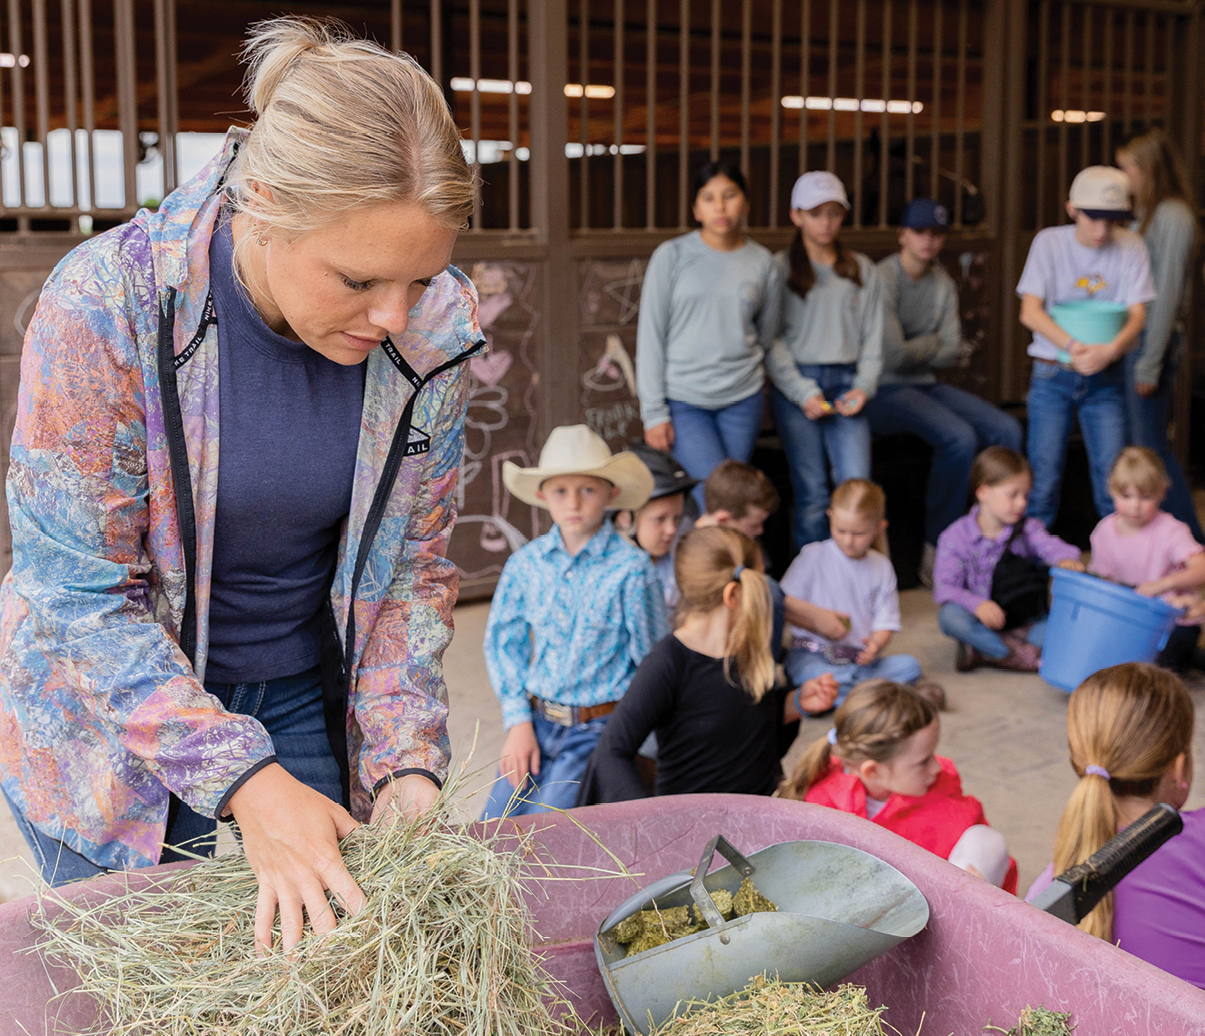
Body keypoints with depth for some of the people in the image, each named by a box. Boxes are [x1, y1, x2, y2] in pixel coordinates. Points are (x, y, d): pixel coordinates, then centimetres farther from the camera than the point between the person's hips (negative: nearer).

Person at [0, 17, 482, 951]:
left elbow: (413, 572, -4)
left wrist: (407, 761, -15)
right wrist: (244, 781, -29)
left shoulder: (435, 330, -16)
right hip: (110, 725, -2)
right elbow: (80, 595, -23)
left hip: (306, 701, 3)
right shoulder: (106, 303, -27)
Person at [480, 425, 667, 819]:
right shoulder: (526, 562, 0)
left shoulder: (631, 568, -11)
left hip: (598, 730, -4)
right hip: (536, 720, 4)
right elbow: (503, 641, 10)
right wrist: (519, 721, 3)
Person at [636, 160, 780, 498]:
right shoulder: (672, 256, -2)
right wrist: (654, 411, -5)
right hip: (683, 400, -3)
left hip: (742, 398, 3)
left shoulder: (762, 263, 5)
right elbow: (650, 335, -2)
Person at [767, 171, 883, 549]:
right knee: (811, 493, -4)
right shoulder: (780, 268, 3)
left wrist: (863, 387, -2)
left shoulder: (862, 270, 15)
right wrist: (803, 392, -11)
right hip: (796, 385, -2)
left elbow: (873, 337, 13)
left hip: (845, 385, 3)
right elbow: (771, 341, -2)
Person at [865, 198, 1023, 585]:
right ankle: (936, 552, -16)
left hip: (926, 386, 7)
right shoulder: (883, 279, -12)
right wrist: (936, 342, 0)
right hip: (886, 392, -7)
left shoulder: (943, 284, 10)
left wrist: (917, 350, -10)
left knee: (1006, 430, -10)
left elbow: (953, 353, 5)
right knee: (960, 437, -29)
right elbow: (894, 355, -18)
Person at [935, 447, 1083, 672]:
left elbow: (1051, 546, -21)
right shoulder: (956, 537, -8)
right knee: (949, 616, -34)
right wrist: (977, 604, -34)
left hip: (1023, 621, 2)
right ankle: (1021, 655, -30)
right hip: (981, 621, -2)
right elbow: (944, 588, -15)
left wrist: (1066, 560, -47)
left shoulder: (1028, 529, 0)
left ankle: (982, 651, -28)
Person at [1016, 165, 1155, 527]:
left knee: (1113, 478, -4)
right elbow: (1030, 311, -8)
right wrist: (1072, 346, -24)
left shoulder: (1131, 247, -1)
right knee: (1043, 474, -3)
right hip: (1053, 375, 0)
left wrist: (1109, 351, -26)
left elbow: (1137, 315, -5)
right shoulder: (1049, 242, -3)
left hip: (1105, 378, 1)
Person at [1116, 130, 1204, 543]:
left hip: (1153, 338, -9)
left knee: (1151, 447, -5)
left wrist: (1150, 364, -18)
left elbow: (1166, 293, -16)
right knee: (1136, 441, 11)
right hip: (1134, 338, 9)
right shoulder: (1146, 213, 14)